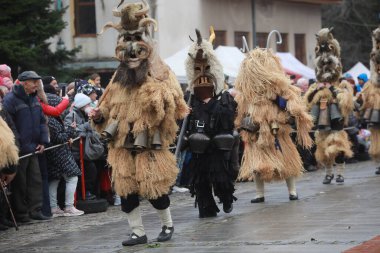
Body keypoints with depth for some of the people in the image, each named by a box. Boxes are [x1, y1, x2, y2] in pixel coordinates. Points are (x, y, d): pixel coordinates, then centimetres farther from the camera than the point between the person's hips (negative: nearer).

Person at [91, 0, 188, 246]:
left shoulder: (159, 75, -2)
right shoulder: (119, 78, 14)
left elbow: (174, 106, -12)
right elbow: (110, 106, 21)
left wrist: (160, 101, -31)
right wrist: (100, 116, 2)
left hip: (149, 144, -5)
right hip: (123, 145, 5)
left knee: (155, 188, -1)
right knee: (126, 189, 2)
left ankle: (168, 224, 22)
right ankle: (138, 232, 11)